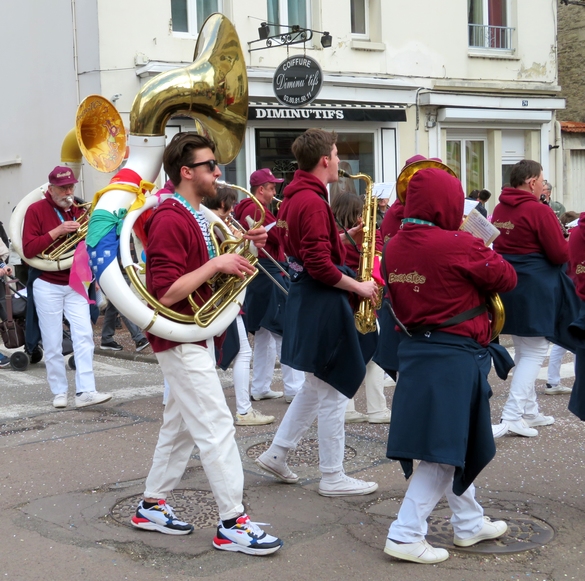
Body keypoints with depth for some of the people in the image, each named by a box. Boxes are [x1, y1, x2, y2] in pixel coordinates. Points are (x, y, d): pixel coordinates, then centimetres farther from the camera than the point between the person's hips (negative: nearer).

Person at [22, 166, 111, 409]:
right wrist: (57, 231, -21)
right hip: (47, 286, -3)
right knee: (52, 343, 2)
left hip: (75, 284, 3)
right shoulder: (36, 210, -5)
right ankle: (59, 392, 13)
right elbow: (28, 249, -13)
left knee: (84, 335, -8)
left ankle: (85, 391, -10)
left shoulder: (79, 210, 8)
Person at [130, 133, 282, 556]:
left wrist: (241, 250, 3)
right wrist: (216, 264, -24)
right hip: (182, 340, -10)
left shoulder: (197, 218, 13)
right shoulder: (170, 221, -18)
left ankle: (153, 505, 26)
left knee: (181, 424, 15)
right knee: (217, 428, -9)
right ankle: (233, 523, -3)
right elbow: (166, 293, -24)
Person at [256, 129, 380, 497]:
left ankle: (277, 454, 25)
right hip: (322, 301, -10)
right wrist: (359, 287, -14)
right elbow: (320, 265, -24)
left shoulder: (294, 197, 11)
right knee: (333, 390, 0)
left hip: (305, 295, 10)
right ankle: (333, 477, 10)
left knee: (318, 385, 20)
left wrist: (343, 237, 9)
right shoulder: (313, 202, -19)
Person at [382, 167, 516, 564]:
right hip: (456, 356, -8)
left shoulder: (394, 248, 2)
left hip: (416, 349, 8)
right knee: (444, 450, 1)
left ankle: (470, 523, 33)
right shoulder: (458, 246, -19)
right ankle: (406, 535, 1)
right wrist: (482, 254, 7)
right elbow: (507, 279, -7)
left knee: (452, 443, 20)